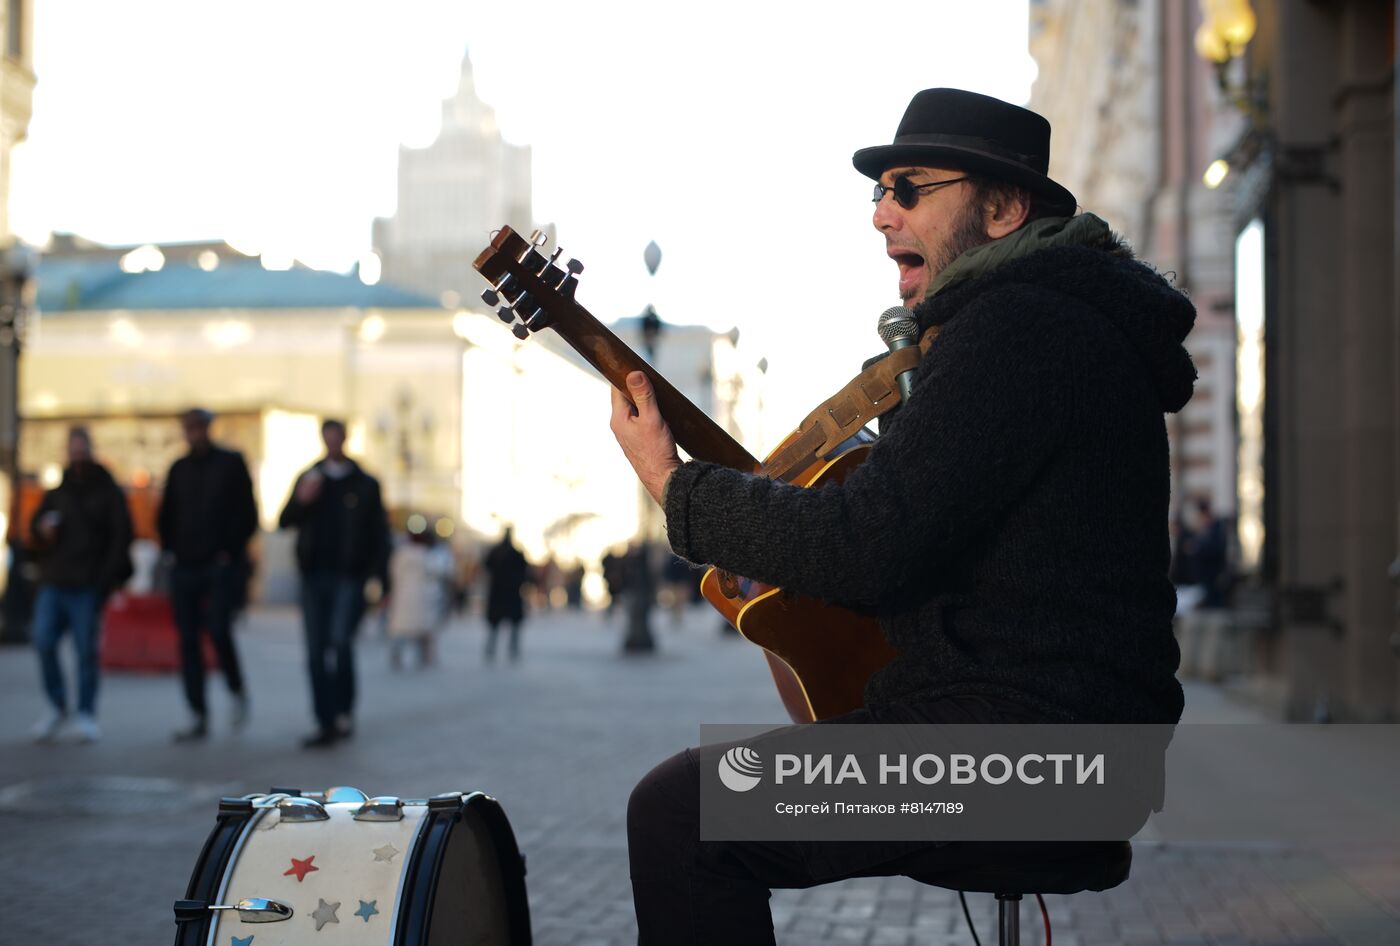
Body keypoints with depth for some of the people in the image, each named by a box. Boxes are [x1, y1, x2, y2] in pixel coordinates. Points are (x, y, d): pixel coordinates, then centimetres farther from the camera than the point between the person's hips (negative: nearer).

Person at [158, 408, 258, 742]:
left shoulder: (231, 463, 2)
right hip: (184, 567, 5)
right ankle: (198, 717, 5)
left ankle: (237, 689, 7)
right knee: (188, 639, 1)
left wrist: (230, 551, -7)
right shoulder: (179, 469, 14)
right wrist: (171, 549, 8)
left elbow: (248, 514, -1)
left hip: (220, 565, -4)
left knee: (218, 628, -19)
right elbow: (166, 515, 22)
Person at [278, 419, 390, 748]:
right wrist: (301, 501, -10)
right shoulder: (309, 479, 13)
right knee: (316, 653, 2)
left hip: (349, 576, -3)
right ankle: (326, 724, 7)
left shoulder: (365, 484, 5)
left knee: (340, 642, -17)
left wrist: (382, 580, -2)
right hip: (314, 576, 3)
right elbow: (285, 522, 10)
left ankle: (345, 709, 1)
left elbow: (379, 533, 4)